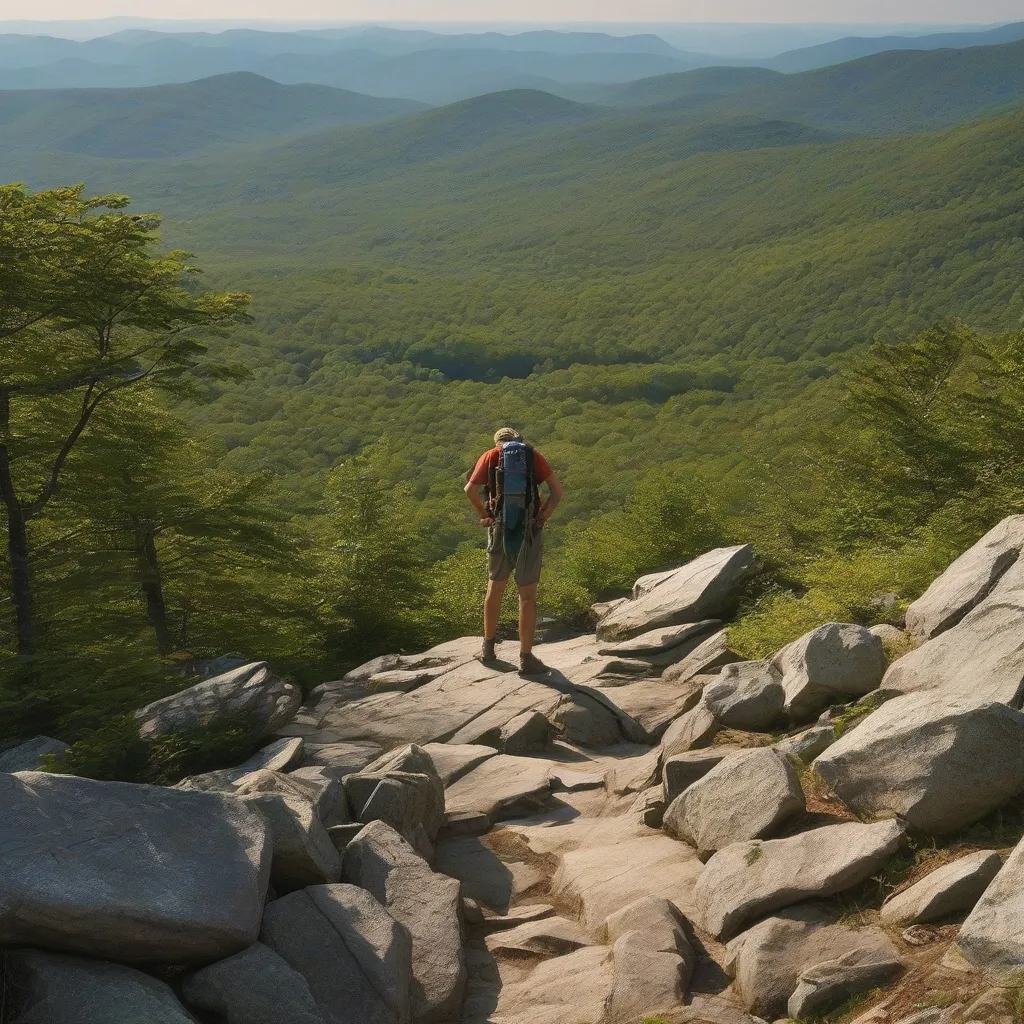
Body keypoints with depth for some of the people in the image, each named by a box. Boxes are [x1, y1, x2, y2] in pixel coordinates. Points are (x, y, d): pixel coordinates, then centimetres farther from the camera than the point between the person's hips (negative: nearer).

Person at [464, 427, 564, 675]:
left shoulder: (491, 456, 6)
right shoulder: (533, 455, 5)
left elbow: (470, 489, -10)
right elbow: (557, 489, -6)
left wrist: (484, 515, 1)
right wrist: (543, 516, 0)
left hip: (500, 528, 1)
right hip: (529, 530, -1)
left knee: (495, 588, 19)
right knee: (528, 595, 3)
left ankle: (488, 648, 29)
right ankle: (526, 658, 2)